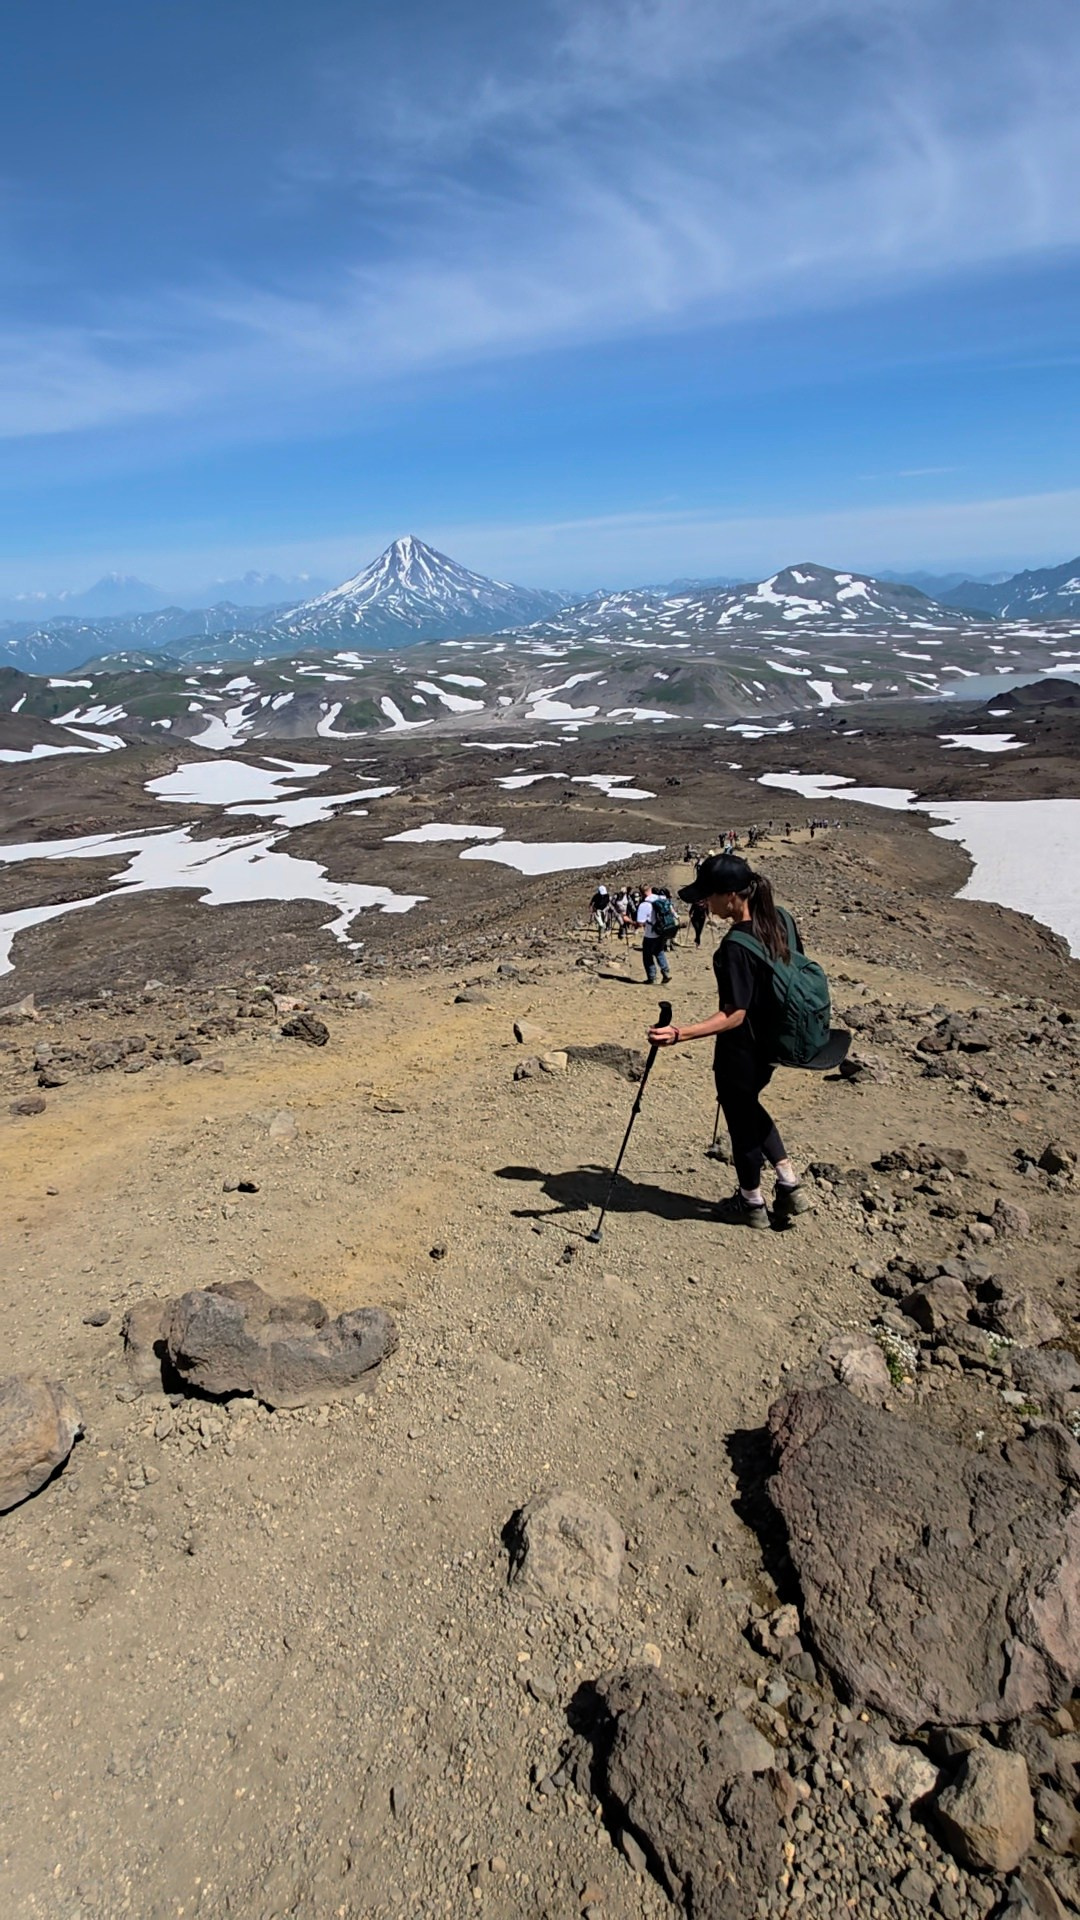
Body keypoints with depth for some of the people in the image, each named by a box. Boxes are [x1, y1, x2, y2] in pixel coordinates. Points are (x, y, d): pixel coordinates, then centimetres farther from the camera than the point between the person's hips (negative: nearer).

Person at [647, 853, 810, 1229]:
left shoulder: (735, 948, -30)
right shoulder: (781, 920, -6)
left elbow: (734, 1015, -29)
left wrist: (679, 1034, -37)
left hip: (740, 1051, -8)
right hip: (770, 1042, 8)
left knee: (741, 1120, 13)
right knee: (749, 1107, 29)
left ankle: (751, 1204, 34)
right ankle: (789, 1184, 31)